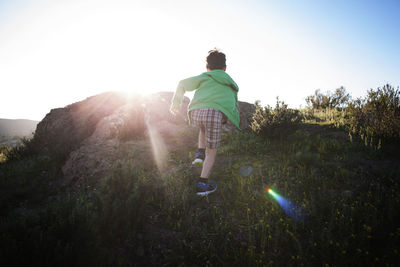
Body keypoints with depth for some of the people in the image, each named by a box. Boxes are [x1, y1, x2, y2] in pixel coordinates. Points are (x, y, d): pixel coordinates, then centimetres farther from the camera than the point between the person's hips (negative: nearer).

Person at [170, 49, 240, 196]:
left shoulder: (204, 77, 28)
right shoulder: (230, 83, 32)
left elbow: (183, 84, 22)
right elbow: (234, 104, 39)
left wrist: (175, 103, 33)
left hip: (196, 112, 2)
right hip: (215, 112, -1)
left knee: (204, 127, 37)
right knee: (212, 151, 11)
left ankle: (200, 153, 22)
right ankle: (203, 184, 8)